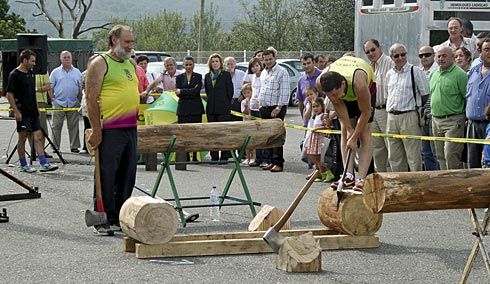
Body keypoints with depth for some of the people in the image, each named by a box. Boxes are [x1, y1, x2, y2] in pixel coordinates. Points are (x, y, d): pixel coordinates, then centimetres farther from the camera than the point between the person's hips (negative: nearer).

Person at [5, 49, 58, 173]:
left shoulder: (30, 74, 13)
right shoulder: (14, 75, -11)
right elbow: (9, 95, -13)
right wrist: (16, 111, -17)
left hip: (33, 112, 8)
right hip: (22, 113, -8)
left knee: (38, 137, 3)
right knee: (23, 137, 1)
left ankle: (44, 164, 3)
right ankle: (23, 165, 9)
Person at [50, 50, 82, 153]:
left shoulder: (77, 72, 11)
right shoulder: (56, 72, 7)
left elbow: (80, 88, 14)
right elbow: (50, 87, 8)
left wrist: (79, 101, 9)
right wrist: (52, 99, 0)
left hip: (73, 104, 1)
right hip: (59, 103, -1)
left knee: (73, 126, 3)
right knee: (56, 126, -2)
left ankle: (74, 146, 8)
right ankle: (55, 147, 3)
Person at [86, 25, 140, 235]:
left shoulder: (131, 65, 19)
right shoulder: (100, 64, -5)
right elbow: (91, 98, -11)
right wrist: (96, 130, -16)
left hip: (130, 128, 8)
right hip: (109, 129, -8)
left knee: (127, 175, 10)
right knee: (106, 175, -4)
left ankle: (120, 217, 20)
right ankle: (104, 220, 2)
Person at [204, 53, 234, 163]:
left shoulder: (226, 75, -2)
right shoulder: (207, 76, 11)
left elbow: (230, 91, 0)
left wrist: (225, 104, 4)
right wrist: (211, 102, 11)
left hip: (223, 109, -5)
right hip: (211, 108, 5)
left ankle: (224, 157, 0)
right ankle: (214, 156, 11)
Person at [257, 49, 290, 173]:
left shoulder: (282, 72, -8)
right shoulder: (263, 73, 18)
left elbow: (284, 92, -13)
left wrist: (279, 107, -18)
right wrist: (260, 104, 17)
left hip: (277, 109, -8)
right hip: (265, 108, 8)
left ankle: (278, 163, -10)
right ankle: (272, 161, 14)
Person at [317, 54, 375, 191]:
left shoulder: (358, 83, -46)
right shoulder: (321, 82, -35)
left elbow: (366, 113, -30)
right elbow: (338, 104, -17)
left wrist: (354, 138, -23)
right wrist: (349, 129, -18)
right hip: (345, 95, 4)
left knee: (365, 133, -13)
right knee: (345, 131, -8)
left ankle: (361, 180, -20)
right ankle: (349, 176, -12)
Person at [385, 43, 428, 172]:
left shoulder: (415, 72, -4)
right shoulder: (389, 74, 15)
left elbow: (425, 94, -1)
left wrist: (415, 106, 6)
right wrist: (390, 108, 15)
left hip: (409, 117, -6)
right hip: (391, 117, 6)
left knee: (413, 156, -6)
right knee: (394, 157, 10)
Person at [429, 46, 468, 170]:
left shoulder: (459, 75, -11)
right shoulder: (433, 74, 14)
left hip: (453, 121, -8)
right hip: (436, 120, 8)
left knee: (451, 156, -14)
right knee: (441, 156, 12)